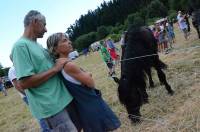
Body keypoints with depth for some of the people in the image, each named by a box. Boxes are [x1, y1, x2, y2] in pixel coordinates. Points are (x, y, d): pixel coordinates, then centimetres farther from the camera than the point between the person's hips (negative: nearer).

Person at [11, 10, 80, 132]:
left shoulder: (37, 45, 12)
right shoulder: (21, 46, -16)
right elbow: (24, 83, -25)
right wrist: (55, 68, -19)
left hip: (64, 99, 9)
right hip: (51, 107, -9)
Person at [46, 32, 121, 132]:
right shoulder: (69, 65, -26)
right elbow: (91, 83, -18)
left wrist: (86, 75, -5)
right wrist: (87, 75, -1)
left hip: (85, 105, 9)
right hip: (91, 105, -9)